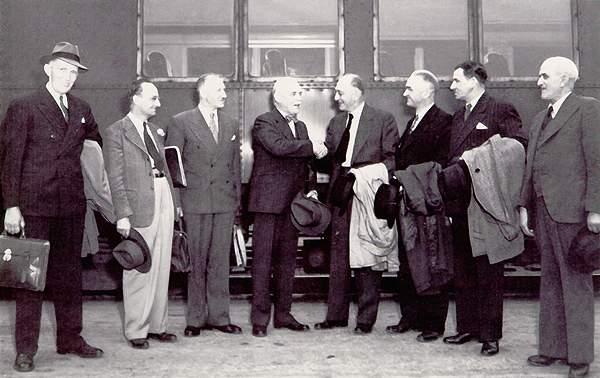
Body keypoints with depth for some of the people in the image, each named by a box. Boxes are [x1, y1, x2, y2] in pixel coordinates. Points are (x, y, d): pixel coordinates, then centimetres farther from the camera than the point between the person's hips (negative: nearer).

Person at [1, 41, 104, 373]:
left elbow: (101, 146, 19)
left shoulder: (82, 110, 11)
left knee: (69, 273, 12)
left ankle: (70, 338, 23)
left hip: (72, 205, 5)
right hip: (34, 204, -5)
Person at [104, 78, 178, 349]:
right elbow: (116, 177, -8)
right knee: (139, 271, 0)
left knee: (161, 268, 10)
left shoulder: (155, 131, 18)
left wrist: (174, 201, 13)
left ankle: (157, 325, 20)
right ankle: (136, 330, 10)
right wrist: (122, 214, -14)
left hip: (164, 201, 7)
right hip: (139, 205, -7)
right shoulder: (117, 131, -3)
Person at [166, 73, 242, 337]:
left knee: (220, 262, 6)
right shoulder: (181, 122, 0)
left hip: (225, 203, 4)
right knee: (196, 262, 2)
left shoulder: (231, 126, 14)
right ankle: (196, 319, 11)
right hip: (195, 202, -4)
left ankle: (219, 316, 14)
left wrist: (237, 201, 11)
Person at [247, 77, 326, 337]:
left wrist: (310, 188, 7)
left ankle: (283, 314, 19)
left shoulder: (300, 127, 18)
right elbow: (278, 146, -24)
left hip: (292, 203, 7)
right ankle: (260, 319, 2)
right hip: (268, 201, -7)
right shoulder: (264, 122, -5)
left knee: (287, 260, 10)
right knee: (263, 260, -3)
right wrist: (312, 147, -17)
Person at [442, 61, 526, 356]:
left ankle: (490, 334, 7)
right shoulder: (458, 117, 19)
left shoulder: (501, 111, -4)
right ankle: (467, 326, 22)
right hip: (461, 203, 8)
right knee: (462, 270, 12)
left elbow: (519, 146, -14)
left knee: (488, 271, -1)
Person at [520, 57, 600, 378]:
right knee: (550, 281, 12)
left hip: (571, 208, -7)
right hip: (544, 209, 7)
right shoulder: (539, 119, 20)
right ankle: (553, 348, 21)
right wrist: (525, 206, 12)